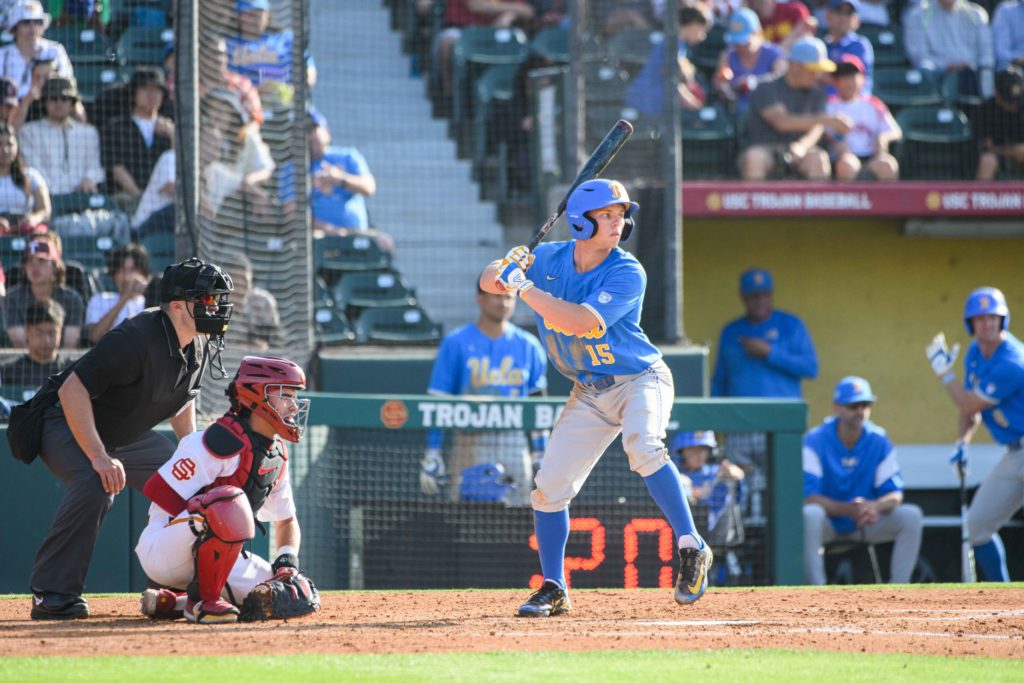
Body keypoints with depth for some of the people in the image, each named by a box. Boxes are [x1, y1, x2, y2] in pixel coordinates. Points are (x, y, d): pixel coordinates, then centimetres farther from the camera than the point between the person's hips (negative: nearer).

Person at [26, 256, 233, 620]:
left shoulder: (202, 347, -6)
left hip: (126, 436, 9)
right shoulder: (137, 338, -33)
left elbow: (183, 398, 15)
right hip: (65, 423, -9)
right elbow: (72, 390, -35)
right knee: (96, 482, -36)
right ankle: (52, 594, -32)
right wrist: (99, 457, -41)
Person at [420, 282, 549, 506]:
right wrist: (432, 455, -6)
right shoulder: (456, 343, 1)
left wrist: (540, 457, 9)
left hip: (515, 446, 3)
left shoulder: (529, 346, 10)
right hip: (471, 444, -3)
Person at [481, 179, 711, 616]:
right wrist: (505, 271, -16)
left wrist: (524, 287, -27)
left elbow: (577, 322, -31)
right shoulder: (548, 259, -4)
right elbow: (489, 281, 8)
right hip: (588, 394, 5)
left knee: (641, 445, -35)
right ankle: (553, 590, 14)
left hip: (640, 379, -5)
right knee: (549, 488, 0)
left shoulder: (627, 274, -20)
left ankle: (691, 549, -30)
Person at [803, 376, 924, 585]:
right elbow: (808, 496, -22)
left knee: (911, 515, -19)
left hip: (866, 523, 4)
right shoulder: (816, 441, -14)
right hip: (829, 520, -4)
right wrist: (848, 509, -37)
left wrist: (874, 507, -31)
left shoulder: (878, 441, -3)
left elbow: (895, 493, -7)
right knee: (809, 515, -37)